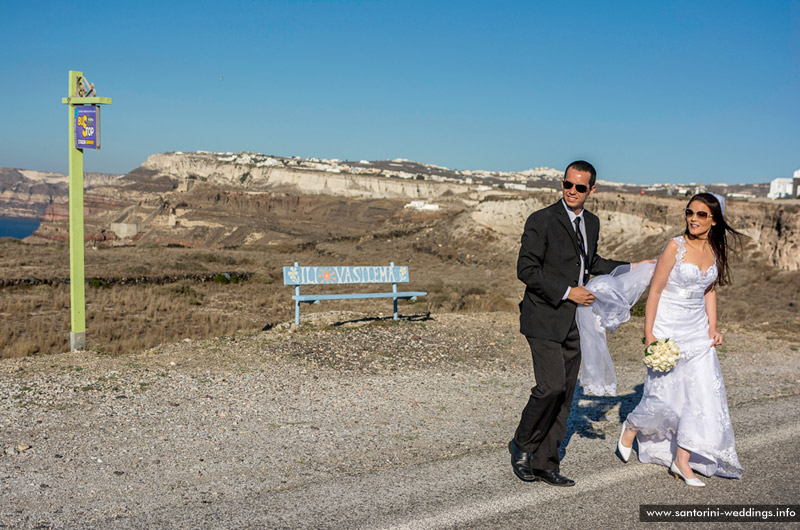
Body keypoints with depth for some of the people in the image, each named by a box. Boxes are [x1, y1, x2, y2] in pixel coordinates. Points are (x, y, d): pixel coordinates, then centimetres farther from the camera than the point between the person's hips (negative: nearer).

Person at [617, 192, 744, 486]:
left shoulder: (714, 251, 5)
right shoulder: (676, 247, -13)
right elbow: (655, 290, -11)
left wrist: (712, 328, 6)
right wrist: (649, 335, -14)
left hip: (698, 329, 6)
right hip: (669, 328, -6)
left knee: (702, 392, -1)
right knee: (665, 393, 0)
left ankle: (683, 461, 7)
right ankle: (631, 428, 31)